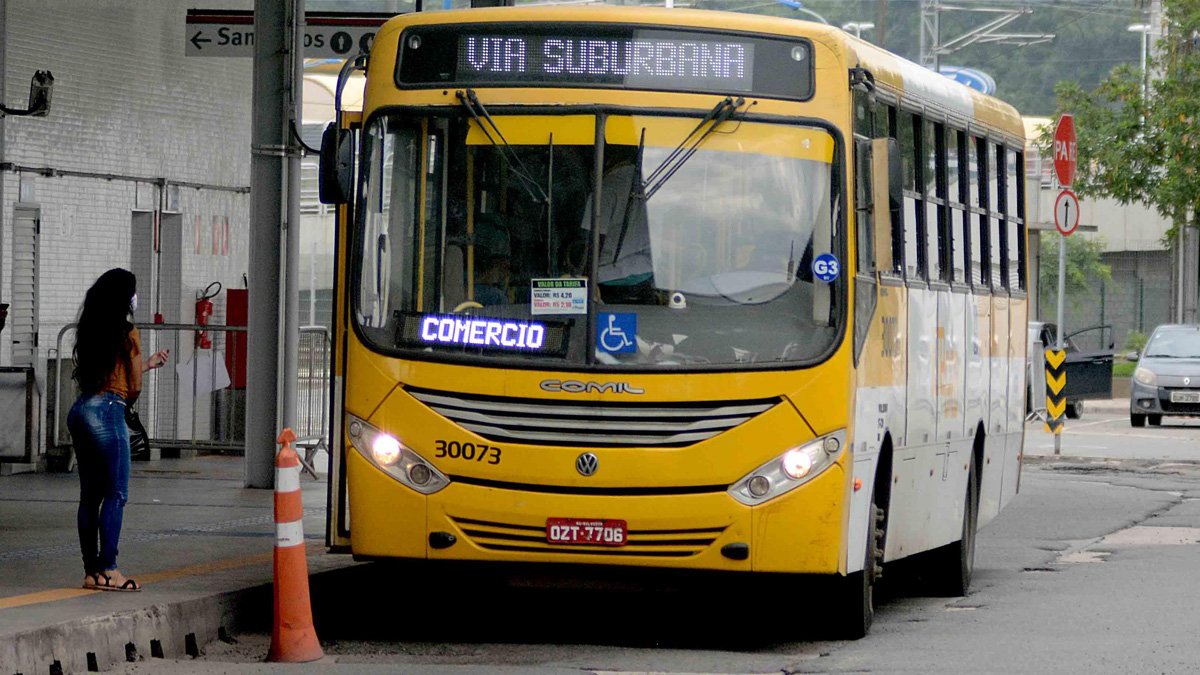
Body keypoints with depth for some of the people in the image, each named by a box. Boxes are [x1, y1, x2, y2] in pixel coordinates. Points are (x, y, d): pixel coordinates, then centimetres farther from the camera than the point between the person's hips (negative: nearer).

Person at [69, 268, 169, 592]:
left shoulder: (90, 330, 13)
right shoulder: (128, 333, -7)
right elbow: (134, 387, -3)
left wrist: (147, 363, 32)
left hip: (80, 409, 7)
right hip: (108, 411, -7)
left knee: (90, 494, 9)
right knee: (116, 493, -3)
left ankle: (91, 571, 10)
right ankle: (108, 569, -5)